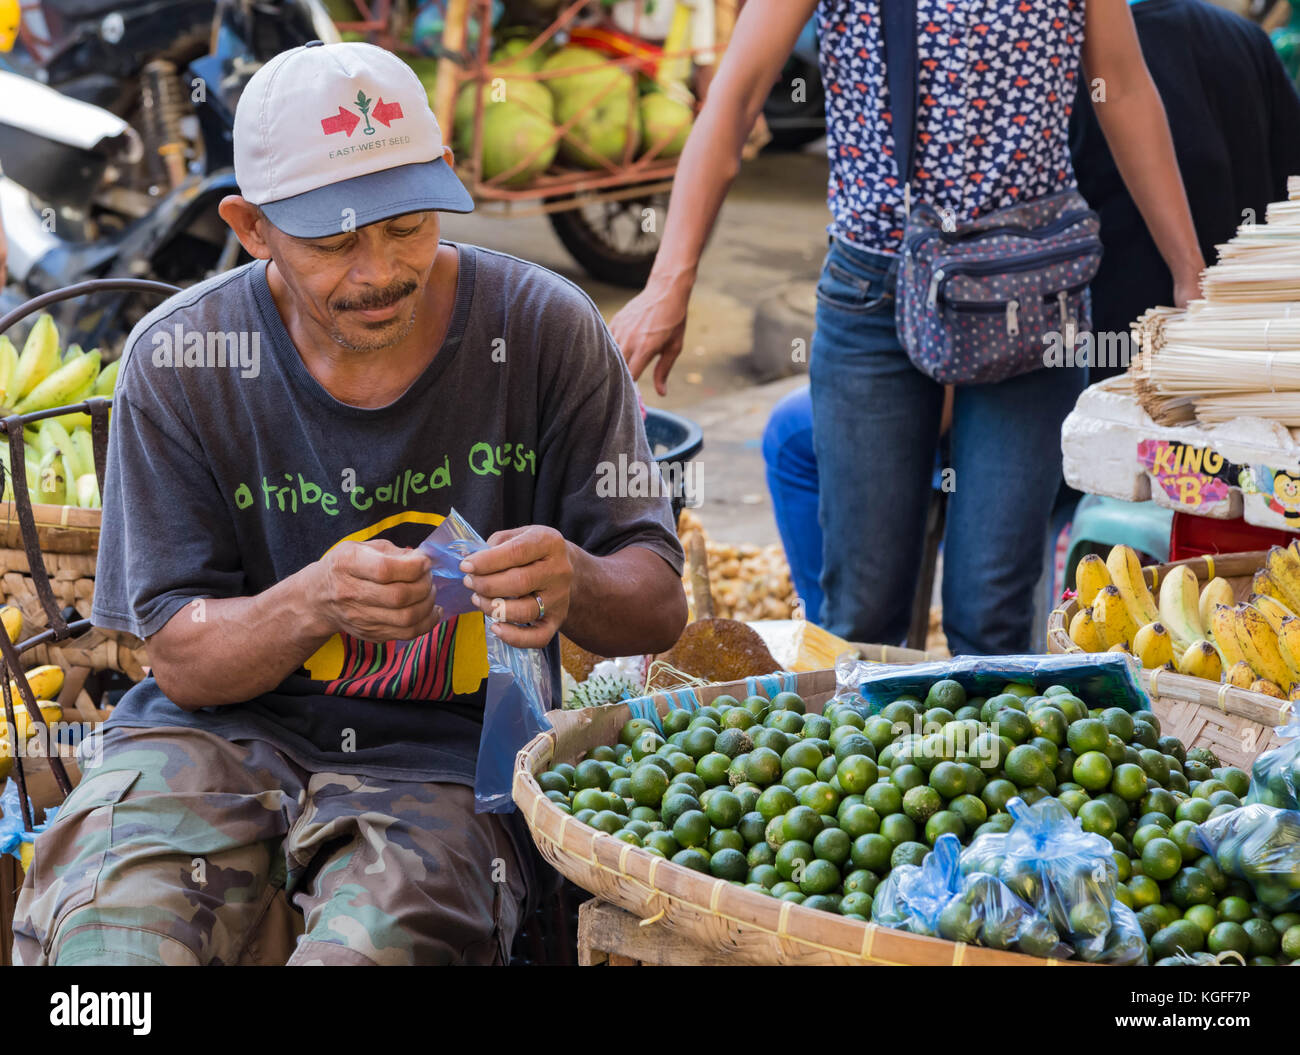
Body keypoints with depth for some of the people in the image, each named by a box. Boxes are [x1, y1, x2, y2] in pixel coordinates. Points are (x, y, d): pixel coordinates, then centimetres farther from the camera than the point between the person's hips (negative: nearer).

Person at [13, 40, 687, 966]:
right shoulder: (181, 361, -5)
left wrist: (571, 582, -28)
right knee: (110, 932, -28)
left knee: (375, 941, -30)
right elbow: (183, 661, -4)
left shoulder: (545, 332, -6)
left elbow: (659, 606, -3)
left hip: (450, 755, 0)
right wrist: (316, 602, -26)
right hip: (228, 732, 1)